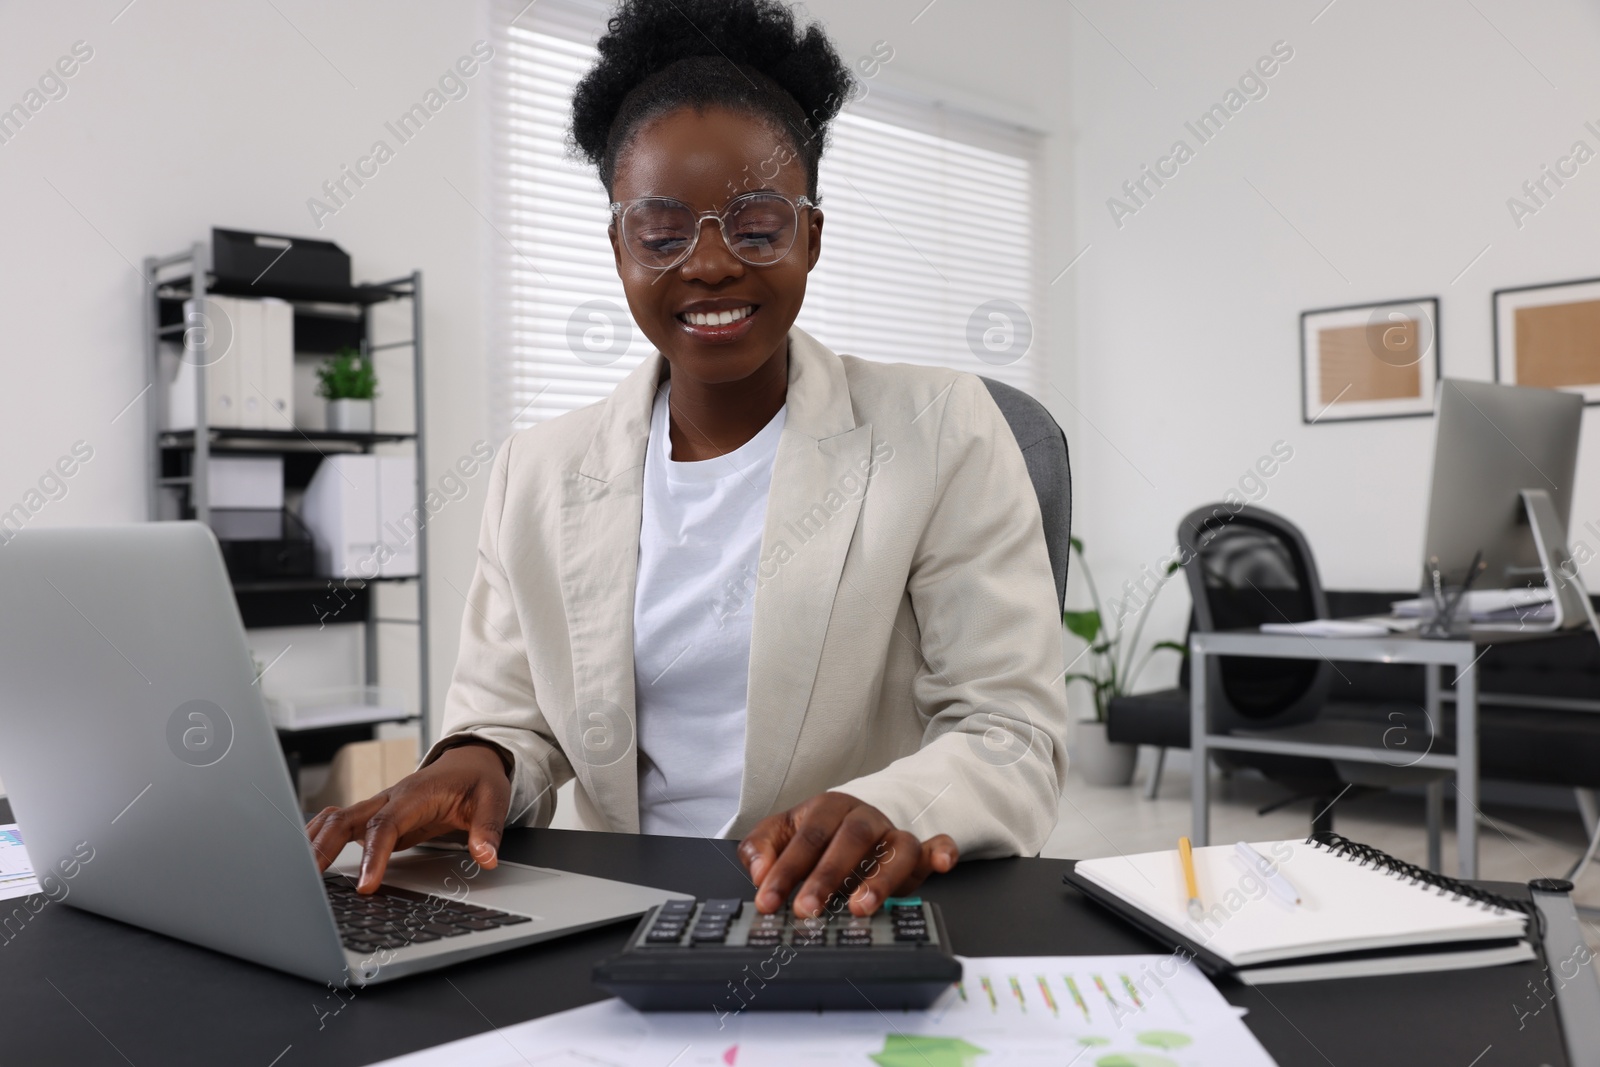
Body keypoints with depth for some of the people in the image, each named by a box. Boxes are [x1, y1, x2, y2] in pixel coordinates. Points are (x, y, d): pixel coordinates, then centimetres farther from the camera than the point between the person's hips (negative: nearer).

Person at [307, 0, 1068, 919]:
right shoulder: (539, 473, 11)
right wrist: (475, 766, -11)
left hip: (858, 925, -1)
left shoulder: (942, 435, 0)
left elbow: (1015, 739, -5)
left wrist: (886, 812, -27)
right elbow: (511, 724, 14)